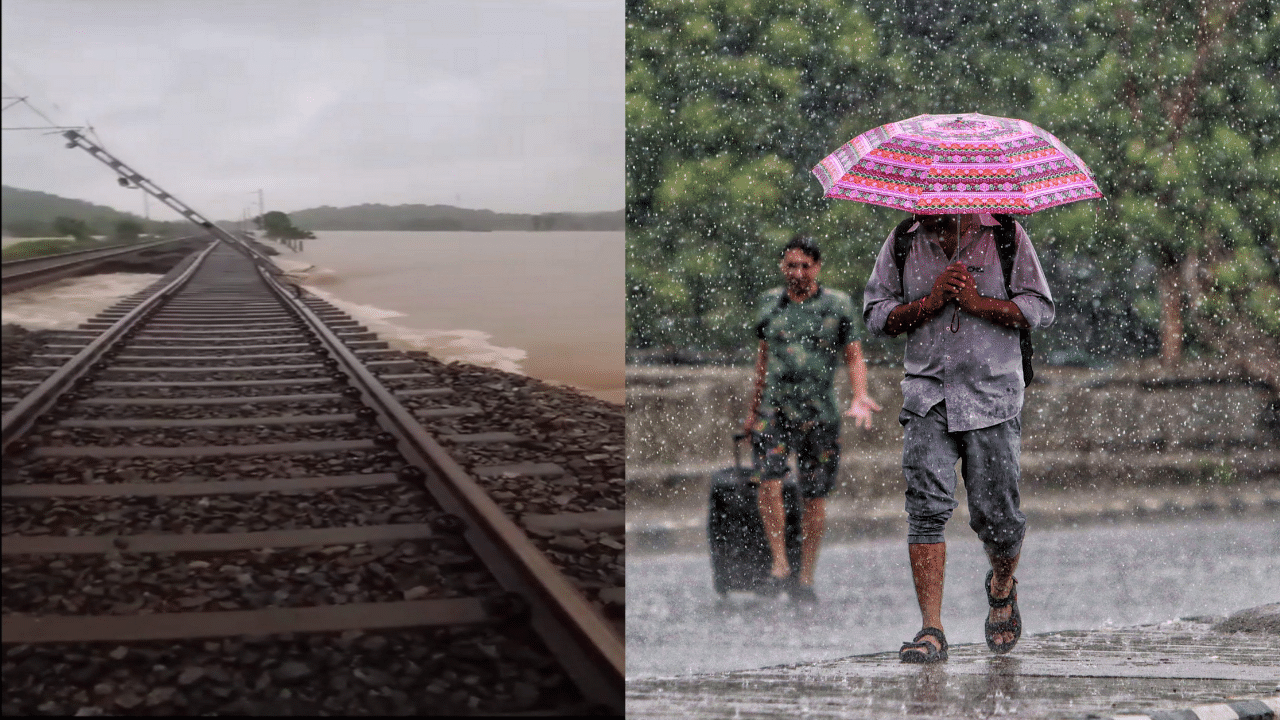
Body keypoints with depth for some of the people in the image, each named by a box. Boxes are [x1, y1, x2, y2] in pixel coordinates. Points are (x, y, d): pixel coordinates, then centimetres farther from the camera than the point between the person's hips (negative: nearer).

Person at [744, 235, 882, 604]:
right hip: (775, 408, 1)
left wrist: (860, 397, -11)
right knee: (769, 480, -19)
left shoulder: (838, 305, 3)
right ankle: (780, 562, -11)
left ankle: (805, 577, 13)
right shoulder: (770, 302, 10)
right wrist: (754, 408, 23)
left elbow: (854, 356, 6)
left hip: (819, 413, -1)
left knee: (815, 497, 2)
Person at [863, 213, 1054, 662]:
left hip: (993, 396, -1)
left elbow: (1040, 310, 0)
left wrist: (977, 302, -13)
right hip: (927, 394, 1)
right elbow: (875, 315, 7)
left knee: (995, 514, 1)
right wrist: (929, 302, -9)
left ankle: (1002, 587, 35)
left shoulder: (1005, 235, 2)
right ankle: (931, 629, -10)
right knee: (927, 505, -13)